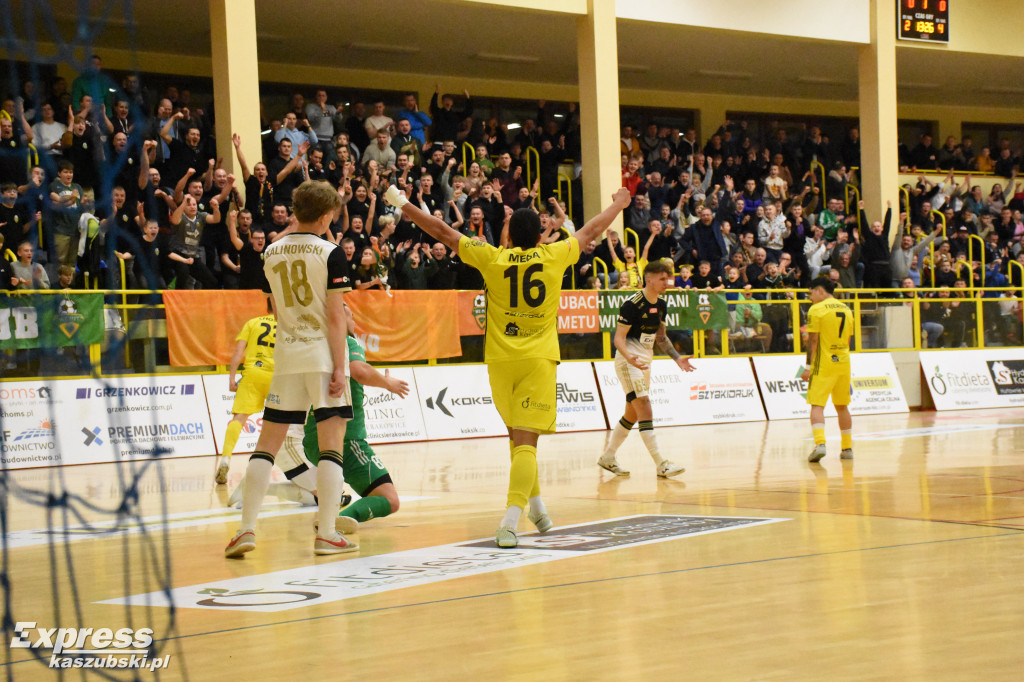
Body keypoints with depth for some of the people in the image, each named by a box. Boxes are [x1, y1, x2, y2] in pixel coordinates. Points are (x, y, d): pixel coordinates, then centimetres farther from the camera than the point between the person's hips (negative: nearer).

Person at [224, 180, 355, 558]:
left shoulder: (272, 253, 7)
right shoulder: (330, 253, -7)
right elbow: (335, 315, -11)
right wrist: (340, 367, -9)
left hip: (286, 357, 4)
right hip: (323, 356, -4)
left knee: (267, 443, 7)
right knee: (331, 445, 0)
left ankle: (247, 528, -1)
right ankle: (326, 534, -3)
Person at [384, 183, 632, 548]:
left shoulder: (492, 258, 2)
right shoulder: (554, 256, 3)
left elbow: (443, 232, 8)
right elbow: (591, 230, 20)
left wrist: (403, 204, 18)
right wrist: (619, 204, 37)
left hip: (500, 358, 2)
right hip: (538, 358, -1)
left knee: (517, 435, 21)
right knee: (526, 441, -9)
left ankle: (536, 505, 30)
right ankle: (510, 521, -24)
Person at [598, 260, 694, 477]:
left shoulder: (661, 305, 8)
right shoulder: (632, 304, -17)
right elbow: (619, 337, -17)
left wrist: (677, 358, 11)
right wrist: (629, 357, -35)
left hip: (645, 362, 9)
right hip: (628, 361, -9)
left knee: (632, 414, 14)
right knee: (644, 408, -16)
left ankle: (608, 457, 27)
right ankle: (661, 465, -21)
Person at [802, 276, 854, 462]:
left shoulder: (816, 310, -7)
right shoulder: (846, 309, 12)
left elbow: (813, 340, -11)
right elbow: (848, 340, 16)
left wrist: (808, 367, -8)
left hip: (823, 364, -6)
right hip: (843, 363, 6)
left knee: (817, 405, -7)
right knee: (842, 406, 15)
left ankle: (820, 443, -25)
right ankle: (847, 448, 18)